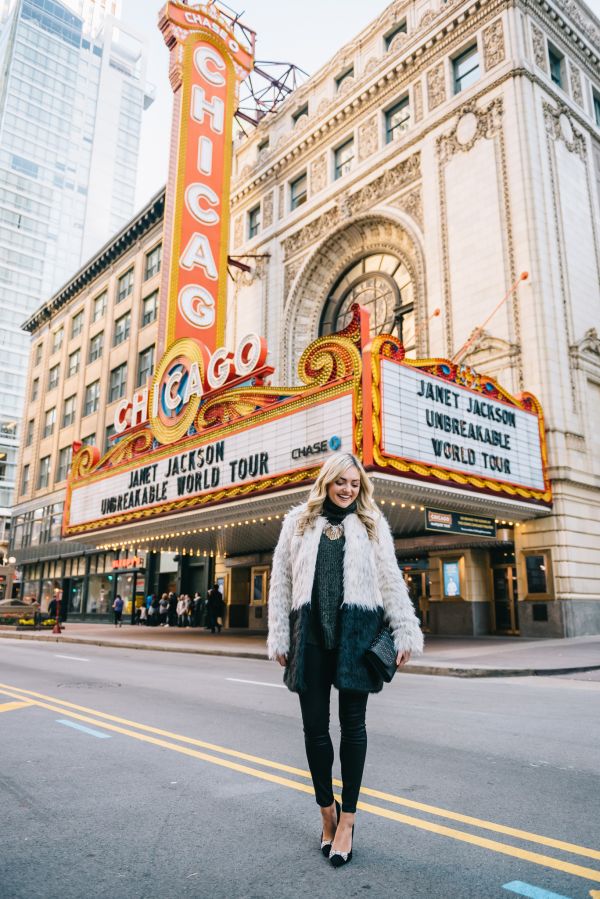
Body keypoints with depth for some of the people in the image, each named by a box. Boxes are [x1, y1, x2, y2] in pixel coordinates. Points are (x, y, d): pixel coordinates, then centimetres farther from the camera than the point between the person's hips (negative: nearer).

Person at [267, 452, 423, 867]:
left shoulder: (372, 525, 9)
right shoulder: (298, 522, 9)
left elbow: (391, 581, 7)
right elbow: (281, 582, 8)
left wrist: (406, 633, 0)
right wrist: (280, 637, 3)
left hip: (356, 631, -1)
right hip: (311, 632, 1)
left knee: (353, 724, 6)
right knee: (315, 725, 9)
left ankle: (347, 817, 20)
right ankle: (327, 809, 29)